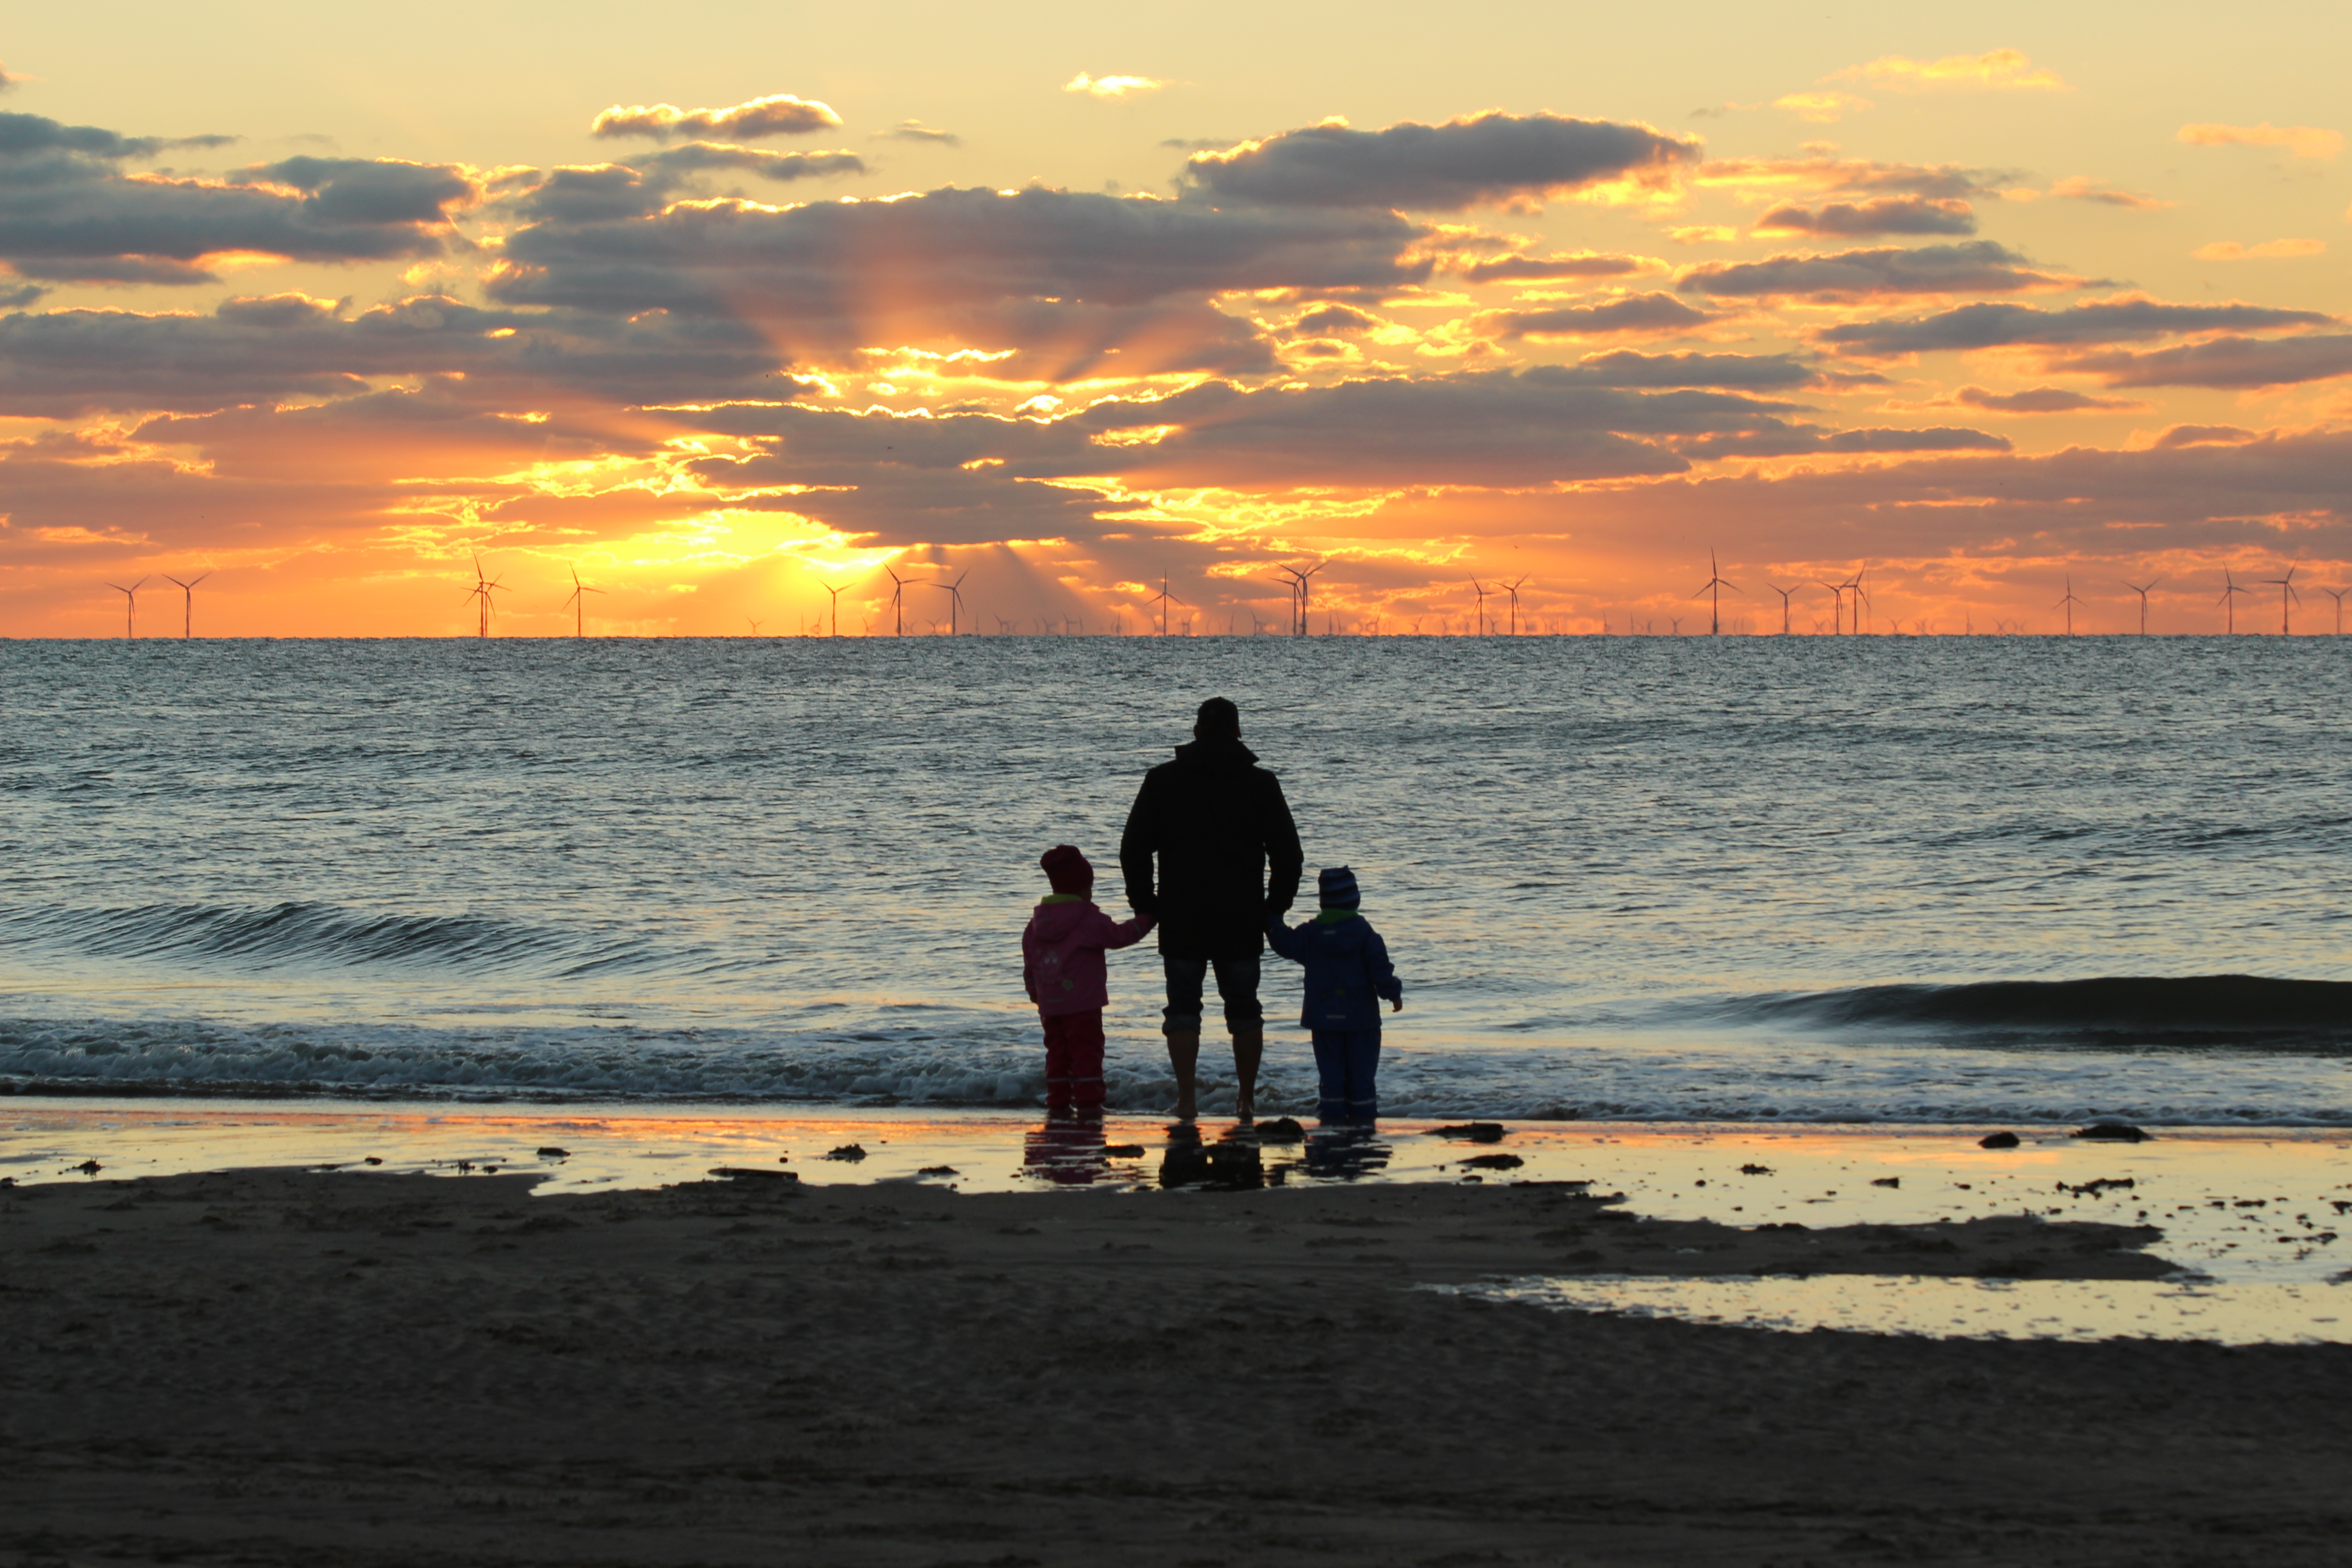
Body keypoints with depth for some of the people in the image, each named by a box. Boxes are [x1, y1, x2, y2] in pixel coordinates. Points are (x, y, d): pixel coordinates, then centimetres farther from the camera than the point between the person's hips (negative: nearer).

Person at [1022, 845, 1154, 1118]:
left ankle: (1058, 1101, 8)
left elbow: (1030, 965, 14)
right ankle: (1087, 1100, -9)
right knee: (1087, 1050, -4)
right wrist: (1146, 921, 7)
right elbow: (1119, 935, -5)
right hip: (1083, 1003, -6)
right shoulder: (1089, 920, -9)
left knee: (1057, 1051, 11)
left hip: (1050, 1004, 6)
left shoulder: (1037, 923, 11)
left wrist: (1035, 995, 23)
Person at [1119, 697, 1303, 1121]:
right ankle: (1247, 1098, 12)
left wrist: (1145, 906, 9)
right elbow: (1289, 855, 4)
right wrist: (1273, 910, 12)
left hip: (1181, 919, -1)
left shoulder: (1162, 780, 2)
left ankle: (1187, 1097, -4)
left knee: (1183, 1006, 4)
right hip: (1242, 920, 1)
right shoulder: (1261, 784, 3)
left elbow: (1133, 850, 2)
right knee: (1244, 1007, 10)